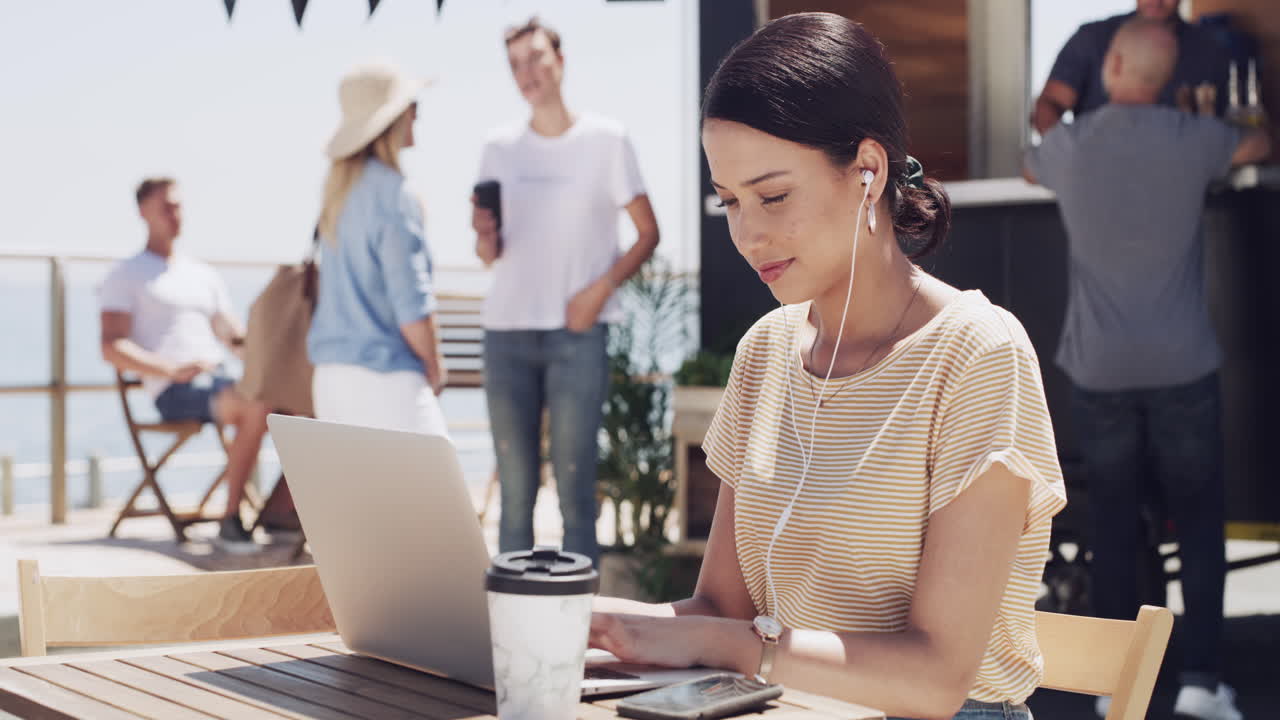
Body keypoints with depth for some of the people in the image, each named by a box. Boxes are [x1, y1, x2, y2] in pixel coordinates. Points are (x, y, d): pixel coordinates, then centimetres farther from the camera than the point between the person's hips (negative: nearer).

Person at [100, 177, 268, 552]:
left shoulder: (205, 275, 26)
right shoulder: (126, 276, 7)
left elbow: (235, 338, 24)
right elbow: (112, 348, -6)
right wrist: (171, 369, -21)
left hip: (220, 381, 6)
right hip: (175, 393, -6)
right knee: (258, 408, -35)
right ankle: (231, 520, -31)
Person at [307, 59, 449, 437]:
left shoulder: (339, 189, 11)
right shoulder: (393, 193, -14)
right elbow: (412, 305, -15)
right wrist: (435, 369, -1)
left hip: (330, 377, 9)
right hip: (385, 379, -9)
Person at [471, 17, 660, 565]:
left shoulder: (605, 140, 1)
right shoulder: (500, 149, 11)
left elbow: (648, 234, 3)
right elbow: (489, 254, 14)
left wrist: (601, 288, -11)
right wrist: (484, 235, -9)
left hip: (577, 335, -3)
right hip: (507, 334, 3)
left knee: (575, 487, -5)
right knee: (514, 489, 4)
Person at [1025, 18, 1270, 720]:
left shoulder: (1068, 147, -1)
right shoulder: (1192, 139, -2)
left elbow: (1030, 167, 25)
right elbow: (1259, 145, 20)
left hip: (1099, 368, 1)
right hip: (1182, 365, -1)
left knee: (1113, 524, 7)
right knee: (1199, 521, 7)